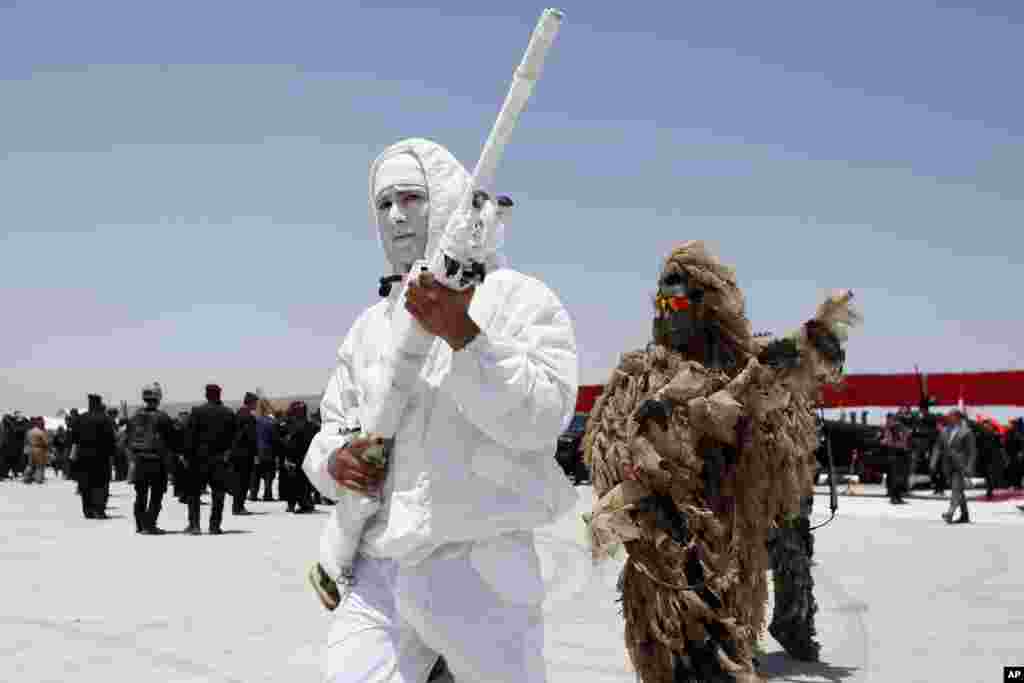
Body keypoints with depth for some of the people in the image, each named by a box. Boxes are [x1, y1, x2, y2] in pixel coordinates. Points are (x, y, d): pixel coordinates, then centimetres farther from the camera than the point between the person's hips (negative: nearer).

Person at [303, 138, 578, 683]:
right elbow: (332, 427, 20)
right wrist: (334, 461, -3)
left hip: (478, 568, -4)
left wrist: (463, 335, -23)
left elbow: (540, 419, -13)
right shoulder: (372, 324, 16)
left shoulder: (519, 298, 0)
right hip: (376, 569, 4)